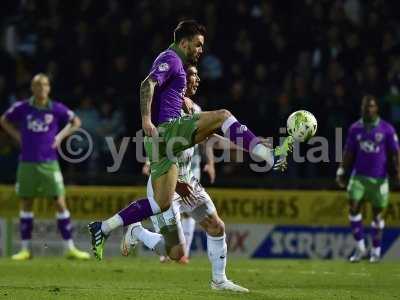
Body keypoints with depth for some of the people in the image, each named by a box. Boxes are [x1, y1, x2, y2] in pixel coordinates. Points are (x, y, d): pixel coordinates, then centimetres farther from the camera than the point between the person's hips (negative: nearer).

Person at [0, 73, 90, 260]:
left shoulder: (56, 109, -1)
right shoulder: (22, 108, 0)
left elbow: (76, 122, 14)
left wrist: (61, 136, 1)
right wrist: (18, 136, 5)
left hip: (49, 164, -1)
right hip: (27, 164, 1)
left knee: (60, 203, -4)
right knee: (26, 204, 5)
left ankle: (70, 248, 1)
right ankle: (25, 249, 12)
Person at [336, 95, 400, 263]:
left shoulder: (386, 129, -4)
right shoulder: (355, 128, 5)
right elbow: (349, 152, 11)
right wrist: (341, 172, 6)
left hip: (379, 178, -2)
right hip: (359, 175, 2)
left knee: (377, 214, 4)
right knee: (353, 209, -9)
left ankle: (376, 251, 17)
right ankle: (360, 248, 1)